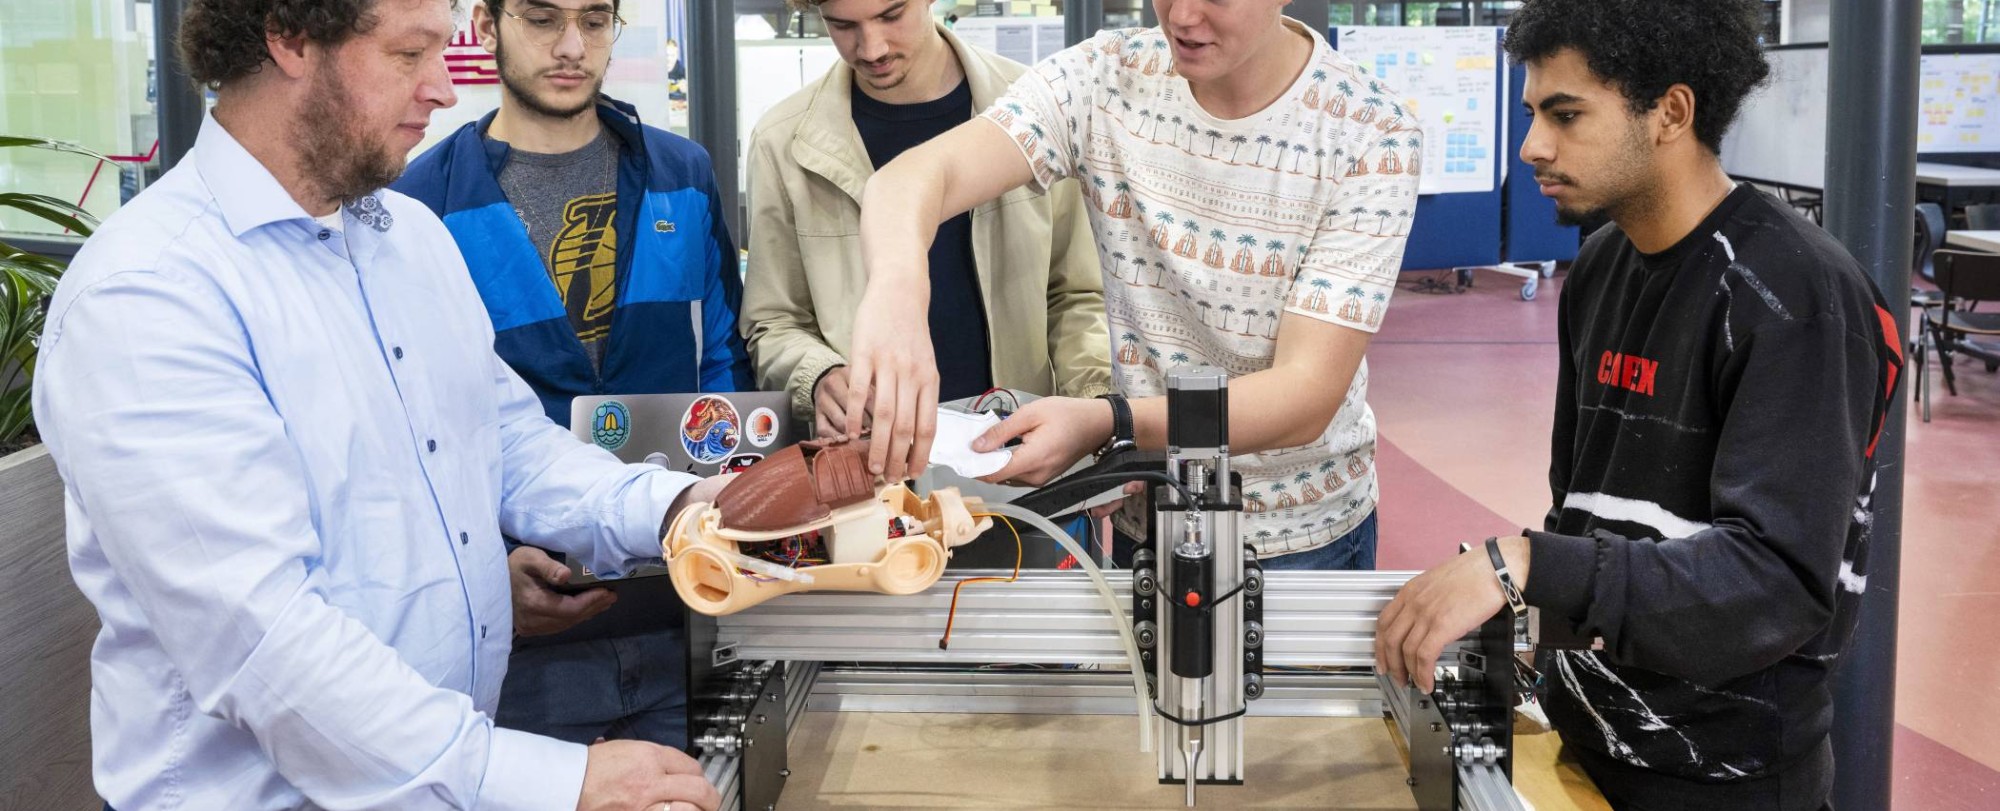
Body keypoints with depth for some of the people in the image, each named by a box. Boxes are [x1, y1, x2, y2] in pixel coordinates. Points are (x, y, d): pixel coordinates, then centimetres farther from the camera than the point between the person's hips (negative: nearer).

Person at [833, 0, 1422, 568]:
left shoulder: (1374, 137, -20)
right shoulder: (1105, 80, -12)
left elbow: (1306, 397, -25)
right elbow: (918, 176, -26)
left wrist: (1104, 424, -40)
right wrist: (895, 287, -51)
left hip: (1302, 540, -2)